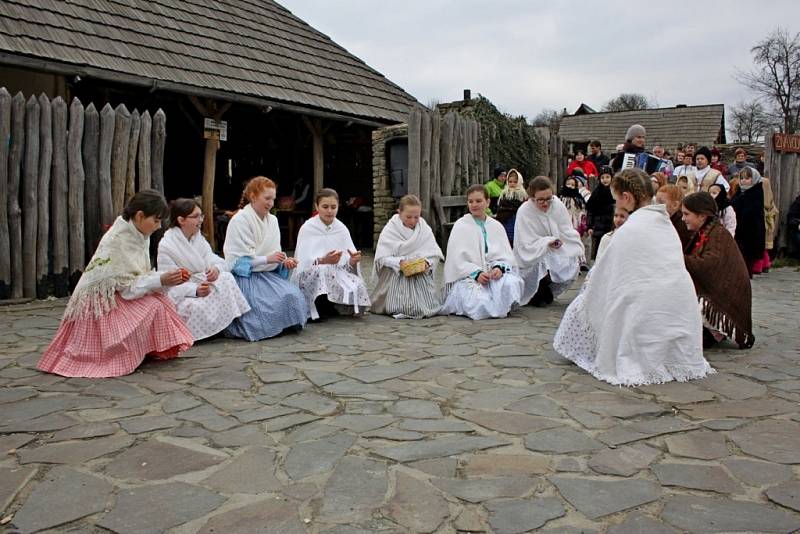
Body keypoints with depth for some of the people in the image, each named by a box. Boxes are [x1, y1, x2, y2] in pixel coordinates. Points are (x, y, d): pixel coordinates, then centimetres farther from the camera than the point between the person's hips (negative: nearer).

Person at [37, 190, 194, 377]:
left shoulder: (138, 234, 0)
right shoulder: (118, 240, -24)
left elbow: (140, 275, 6)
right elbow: (128, 286, -22)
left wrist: (166, 278, -9)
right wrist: (161, 280, -25)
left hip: (114, 295, 8)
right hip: (100, 303, -8)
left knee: (161, 301, -8)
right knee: (153, 306, -21)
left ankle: (152, 350, -2)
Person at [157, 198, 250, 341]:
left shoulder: (198, 238, 11)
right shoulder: (166, 245, -13)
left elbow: (211, 258, 1)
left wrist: (216, 268, -25)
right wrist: (194, 290, -35)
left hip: (203, 284, 6)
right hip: (181, 295, -6)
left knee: (226, 278, -20)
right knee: (198, 307, -35)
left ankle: (235, 323, -16)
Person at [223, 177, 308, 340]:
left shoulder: (272, 220, 9)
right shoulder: (239, 220, -12)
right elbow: (236, 260, -15)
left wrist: (284, 260, -11)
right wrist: (267, 259, -23)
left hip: (267, 274, 6)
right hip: (246, 276, -6)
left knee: (293, 294, -18)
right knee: (277, 301, -24)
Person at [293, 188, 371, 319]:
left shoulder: (341, 229, 6)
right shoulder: (307, 228, -5)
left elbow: (347, 264, 2)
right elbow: (304, 263, -13)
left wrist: (353, 261, -23)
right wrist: (323, 260, -32)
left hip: (338, 276, 4)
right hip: (311, 278, -4)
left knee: (357, 288, -25)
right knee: (321, 270, -36)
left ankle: (329, 309, 5)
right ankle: (319, 310, -10)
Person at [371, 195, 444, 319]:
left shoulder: (425, 230, 6)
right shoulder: (389, 231, -3)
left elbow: (435, 254, 2)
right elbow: (382, 258, -9)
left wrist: (427, 263, -19)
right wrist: (399, 263, -26)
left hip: (422, 275, 2)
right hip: (396, 275, -2)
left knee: (425, 307, -12)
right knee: (399, 308, -17)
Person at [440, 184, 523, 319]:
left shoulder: (496, 226, 13)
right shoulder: (460, 226, 2)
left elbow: (505, 254, 6)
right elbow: (457, 259, -6)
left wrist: (499, 267, -17)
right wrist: (476, 274, -20)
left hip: (493, 273, 3)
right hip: (467, 277, -3)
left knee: (512, 283, -30)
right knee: (480, 305, -31)